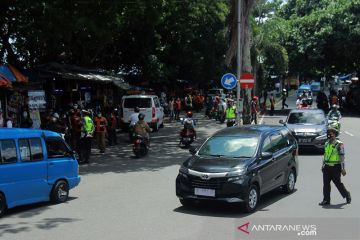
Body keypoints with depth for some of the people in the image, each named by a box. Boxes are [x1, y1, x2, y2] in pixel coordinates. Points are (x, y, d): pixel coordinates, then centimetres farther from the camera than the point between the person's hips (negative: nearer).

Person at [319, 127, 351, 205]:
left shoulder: (339, 144, -8)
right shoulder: (327, 144, 12)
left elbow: (342, 157, -11)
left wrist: (343, 169, -14)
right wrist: (323, 165, 20)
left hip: (335, 167, -6)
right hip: (327, 167, 6)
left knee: (338, 183, 2)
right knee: (326, 184, 1)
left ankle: (347, 195, 26)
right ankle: (326, 200, 5)